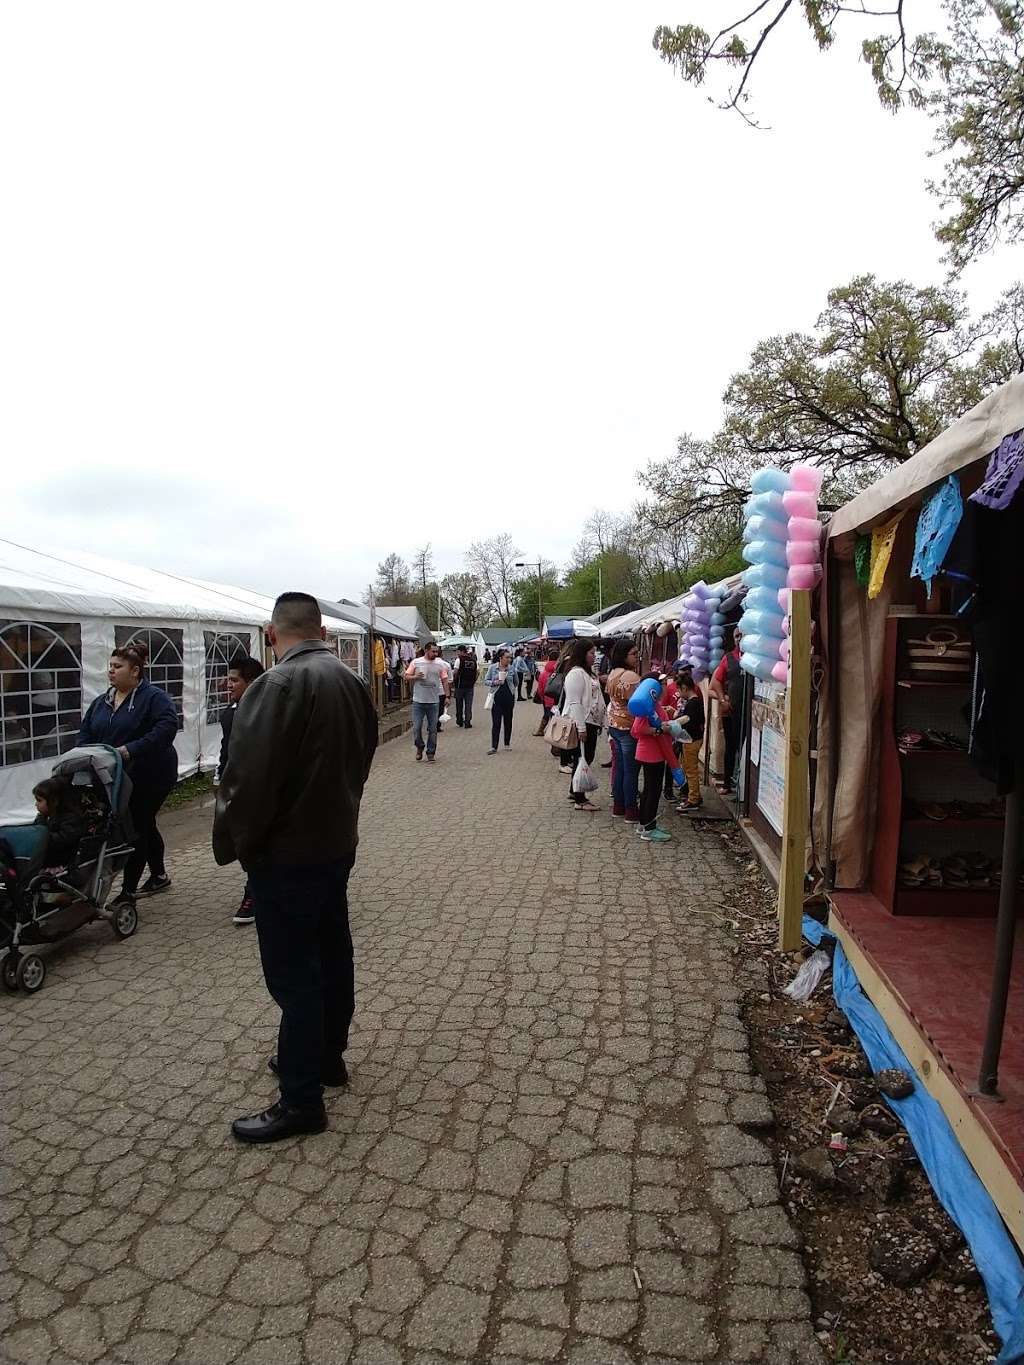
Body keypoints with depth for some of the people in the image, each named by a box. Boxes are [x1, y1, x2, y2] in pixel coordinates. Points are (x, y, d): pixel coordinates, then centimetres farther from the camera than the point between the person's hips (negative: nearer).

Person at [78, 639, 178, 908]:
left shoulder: (153, 697, -13)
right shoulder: (102, 702, 11)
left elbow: (167, 727, -27)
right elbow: (85, 734, 13)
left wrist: (131, 749, -33)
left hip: (149, 777, -7)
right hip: (116, 778, 8)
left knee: (137, 830, -4)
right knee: (144, 825, 20)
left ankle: (127, 893, 4)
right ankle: (159, 876, 36)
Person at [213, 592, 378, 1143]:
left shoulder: (277, 686, -22)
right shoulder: (351, 680, 4)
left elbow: (249, 780, -24)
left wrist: (229, 842, -9)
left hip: (287, 855, -9)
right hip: (337, 843, 9)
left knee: (293, 974, 2)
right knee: (331, 954, 20)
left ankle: (301, 1100, 14)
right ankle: (326, 1057, 37)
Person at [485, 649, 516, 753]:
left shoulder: (512, 669, 2)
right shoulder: (492, 667, -2)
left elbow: (515, 683, 18)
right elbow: (486, 681, 1)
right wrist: (495, 682, -14)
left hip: (509, 698, 2)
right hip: (497, 698, -2)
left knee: (508, 722, 10)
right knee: (496, 723, -6)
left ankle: (507, 744, 23)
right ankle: (494, 747, -4)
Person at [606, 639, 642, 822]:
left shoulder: (613, 674, 9)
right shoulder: (631, 676, -20)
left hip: (614, 725, 9)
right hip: (629, 728, -9)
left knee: (618, 767, 15)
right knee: (631, 771, -1)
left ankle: (618, 806, 23)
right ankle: (631, 812, 5)